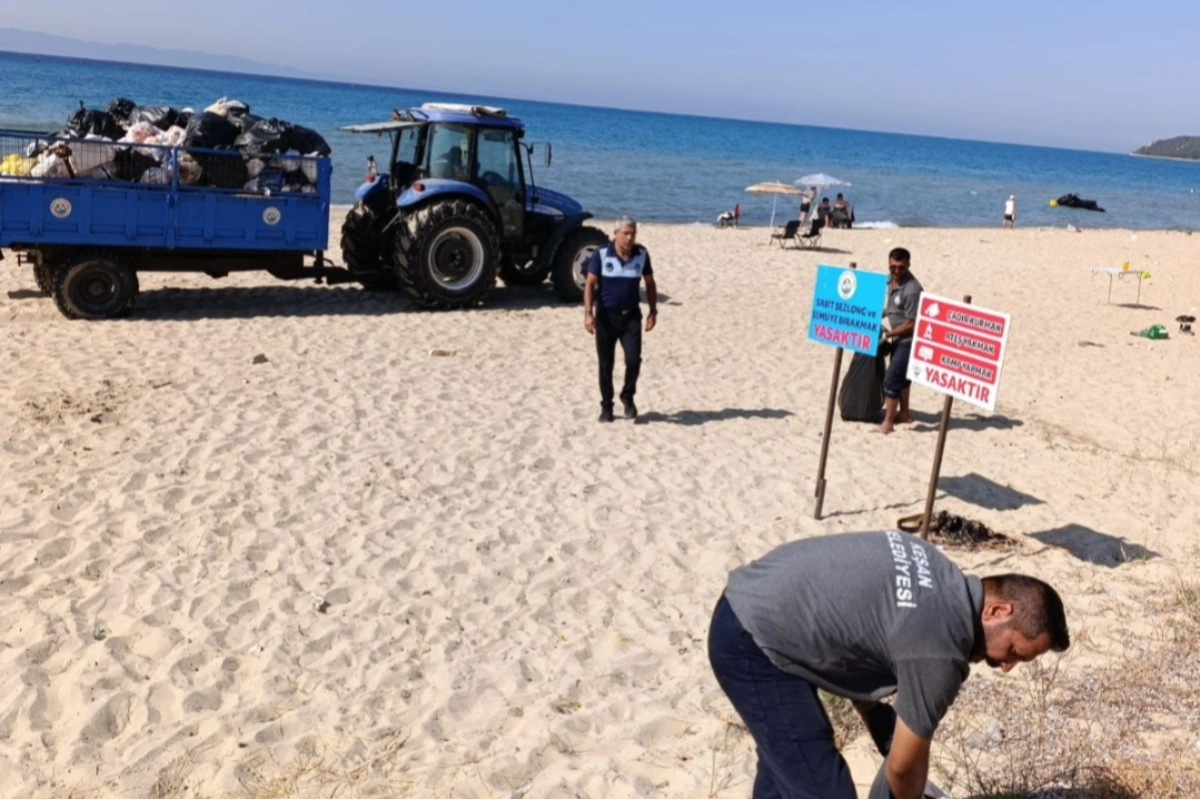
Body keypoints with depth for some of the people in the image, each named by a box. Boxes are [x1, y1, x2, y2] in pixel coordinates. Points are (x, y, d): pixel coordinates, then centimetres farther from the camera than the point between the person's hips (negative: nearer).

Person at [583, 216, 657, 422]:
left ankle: (628, 397, 16)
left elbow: (650, 283, 9)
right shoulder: (601, 255, -9)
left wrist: (653, 311, 3)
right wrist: (588, 313, -18)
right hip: (606, 316, -1)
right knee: (605, 364, 6)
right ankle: (606, 406, 21)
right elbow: (590, 284, -8)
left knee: (633, 360, -10)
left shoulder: (642, 254, -2)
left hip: (631, 315, 1)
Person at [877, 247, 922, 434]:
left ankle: (887, 423, -4)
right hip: (899, 339, 9)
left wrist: (886, 335, -17)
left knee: (891, 379, -11)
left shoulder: (912, 290, -26)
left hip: (910, 341, -9)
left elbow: (911, 324, -23)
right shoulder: (891, 282, 1)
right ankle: (904, 413, 37)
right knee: (901, 377, 21)